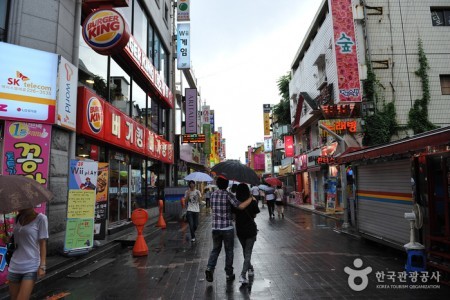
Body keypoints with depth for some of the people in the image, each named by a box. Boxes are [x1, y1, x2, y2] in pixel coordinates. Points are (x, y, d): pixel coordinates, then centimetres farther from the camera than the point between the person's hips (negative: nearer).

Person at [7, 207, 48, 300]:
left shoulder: (40, 218, -10)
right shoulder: (18, 218, 7)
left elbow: (43, 243, -10)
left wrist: (42, 266, -13)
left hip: (31, 267, -6)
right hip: (14, 266, 6)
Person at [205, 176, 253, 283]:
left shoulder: (213, 195, 4)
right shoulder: (228, 195, -13)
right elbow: (240, 206, -21)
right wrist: (251, 198, -8)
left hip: (215, 227, 4)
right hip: (227, 228, -4)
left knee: (215, 249, 16)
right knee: (229, 251, 12)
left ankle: (210, 268, -3)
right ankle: (229, 274, 20)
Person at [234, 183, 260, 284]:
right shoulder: (252, 202, -11)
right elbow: (254, 215, 0)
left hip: (240, 230, 3)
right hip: (251, 230, -2)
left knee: (245, 250, 23)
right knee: (248, 252, 3)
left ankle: (250, 269, 38)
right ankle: (243, 275, -8)